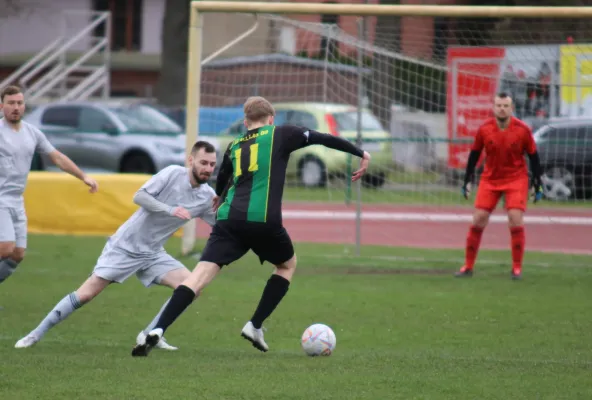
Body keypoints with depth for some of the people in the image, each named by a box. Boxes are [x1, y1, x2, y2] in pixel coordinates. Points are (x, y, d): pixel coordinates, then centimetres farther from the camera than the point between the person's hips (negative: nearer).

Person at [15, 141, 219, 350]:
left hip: (153, 254, 5)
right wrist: (170, 210, -31)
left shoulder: (207, 197, -2)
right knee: (86, 294, -10)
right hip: (125, 245, -5)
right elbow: (139, 196, -21)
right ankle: (36, 334, 1)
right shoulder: (173, 174, -15)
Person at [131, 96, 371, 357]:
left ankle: (157, 332, -25)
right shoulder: (280, 134, 14)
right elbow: (323, 139, 15)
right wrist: (362, 154, 26)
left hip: (228, 219, 3)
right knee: (288, 264, 26)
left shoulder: (234, 146, 25)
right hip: (263, 221, -3)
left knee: (199, 276, -6)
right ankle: (255, 326, 16)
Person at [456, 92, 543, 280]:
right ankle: (468, 266, 7)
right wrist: (467, 181, 4)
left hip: (516, 179, -2)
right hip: (490, 180, 2)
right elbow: (474, 155, 4)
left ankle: (517, 268, 0)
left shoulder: (522, 129, -10)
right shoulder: (484, 129, -7)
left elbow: (533, 157, -2)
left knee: (516, 220, -14)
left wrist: (538, 185, -2)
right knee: (478, 220, -5)